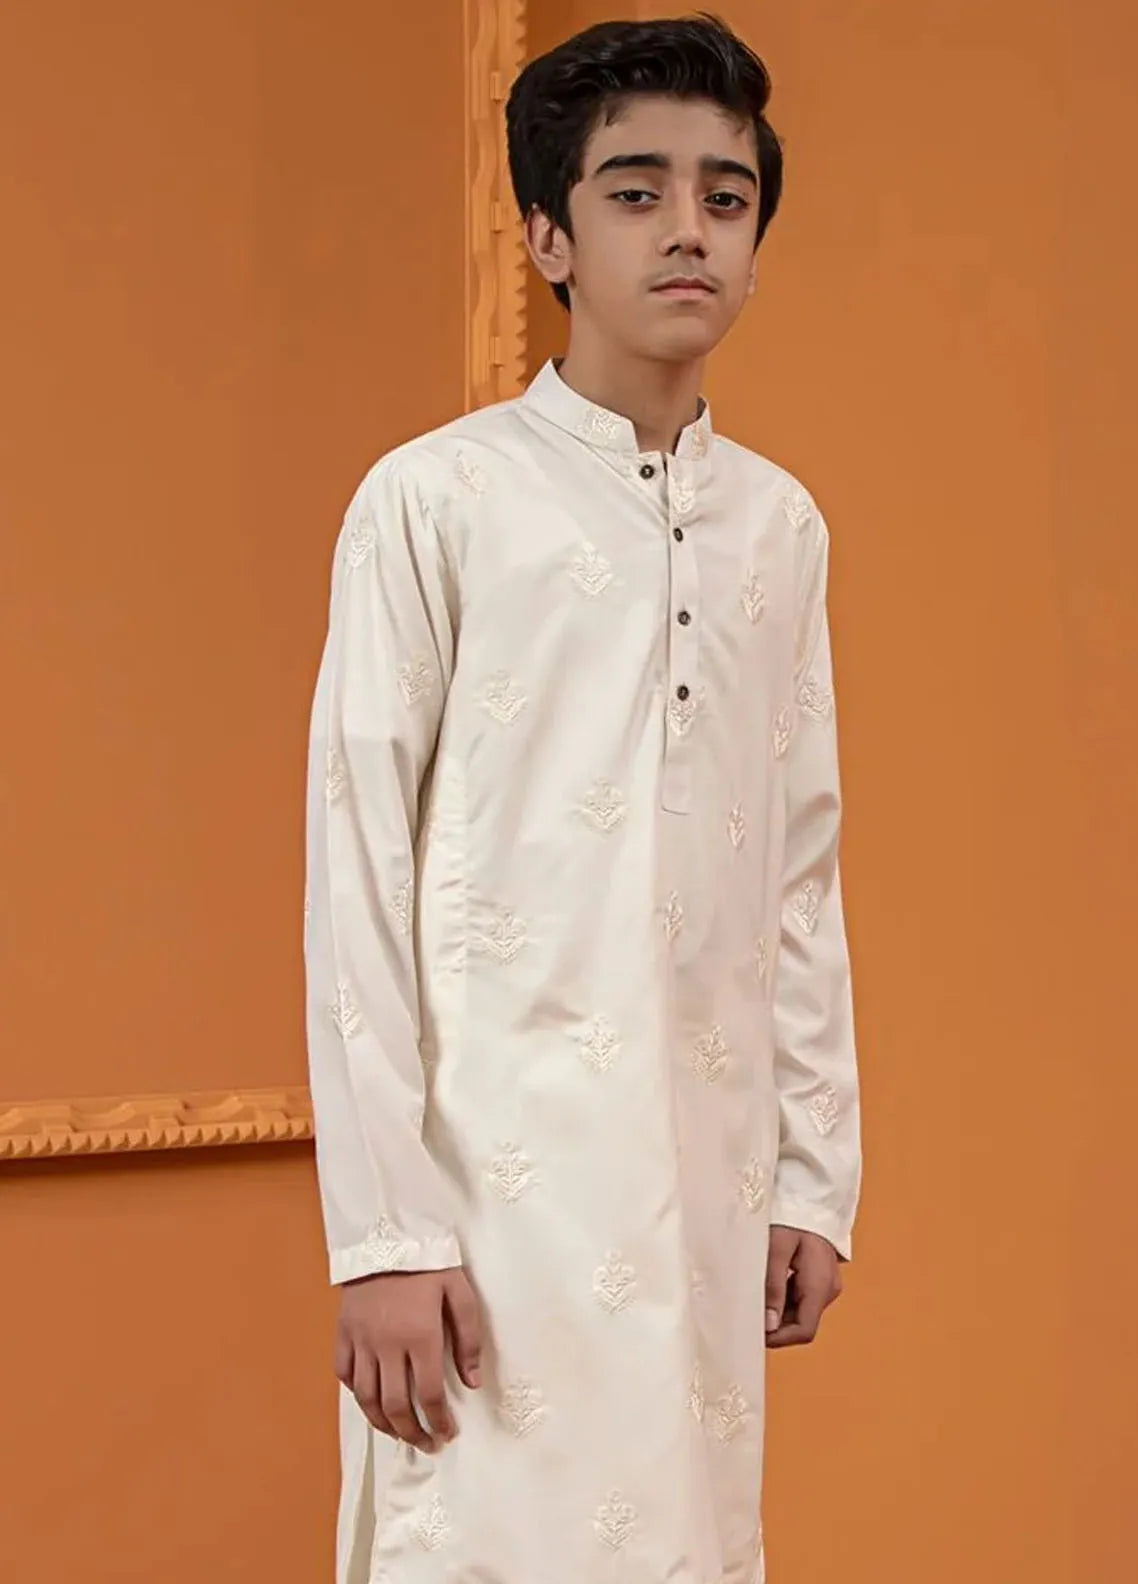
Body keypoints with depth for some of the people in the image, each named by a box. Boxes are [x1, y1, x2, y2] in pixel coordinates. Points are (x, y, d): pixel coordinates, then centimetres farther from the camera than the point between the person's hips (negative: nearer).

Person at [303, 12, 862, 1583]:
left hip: (709, 1174, 5)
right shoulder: (437, 499, -5)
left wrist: (817, 1171, 11)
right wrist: (381, 1229, -11)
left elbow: (804, 873, 14)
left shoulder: (780, 525, 10)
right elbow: (359, 877, -7)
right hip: (498, 1162, -5)